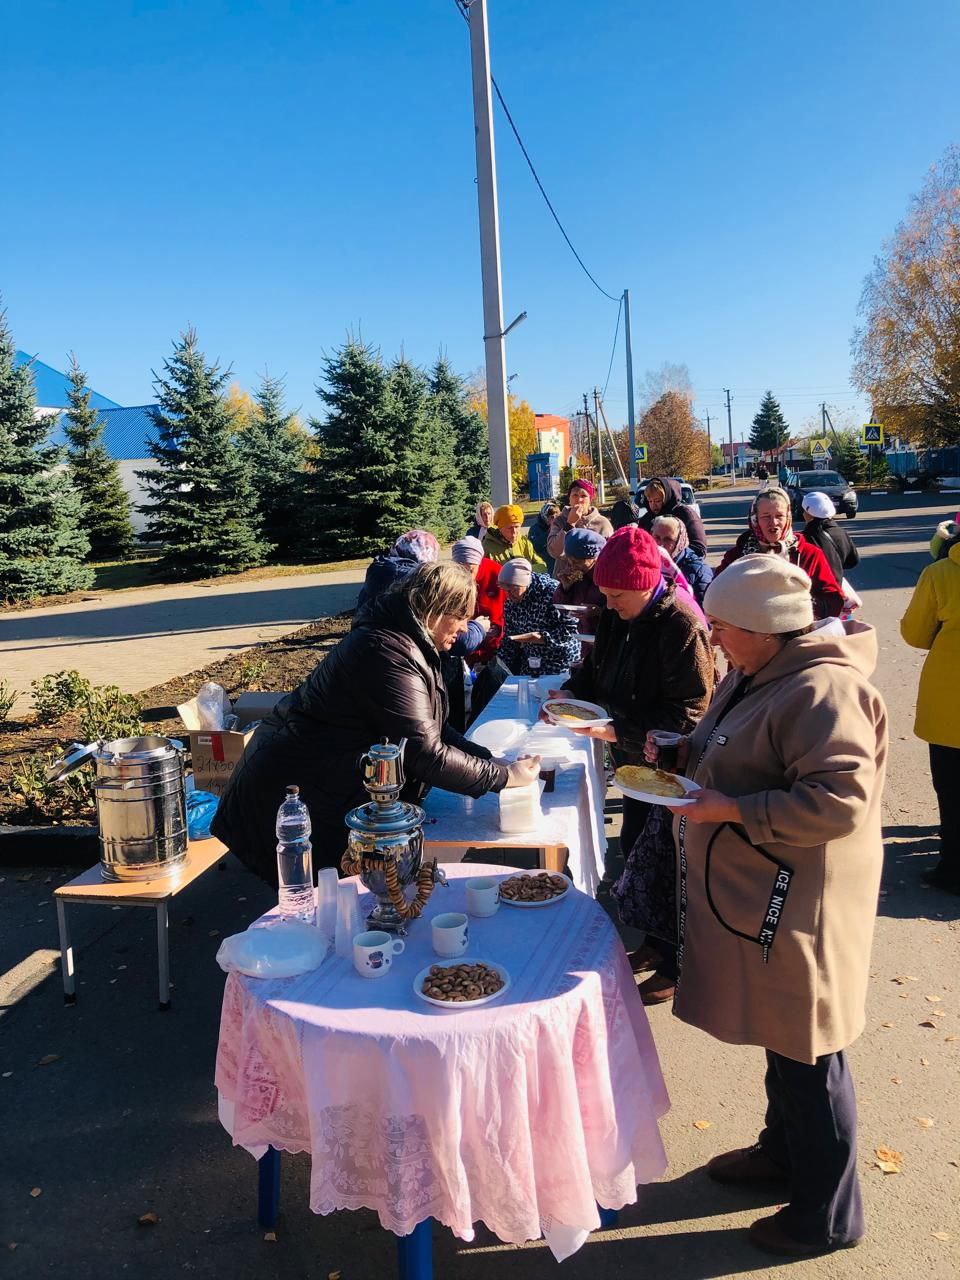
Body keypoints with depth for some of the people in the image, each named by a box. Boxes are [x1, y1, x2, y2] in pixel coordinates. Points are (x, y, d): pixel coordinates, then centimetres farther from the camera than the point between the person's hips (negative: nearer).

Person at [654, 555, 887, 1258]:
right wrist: (682, 752, 4)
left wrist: (730, 809, -27)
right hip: (758, 891, 10)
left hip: (799, 903, -9)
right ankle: (783, 1153, 46)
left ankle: (830, 1213, 27)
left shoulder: (824, 691, -24)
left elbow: (838, 801, -30)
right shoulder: (757, 675, 7)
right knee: (780, 1037, 25)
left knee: (808, 1055, 7)